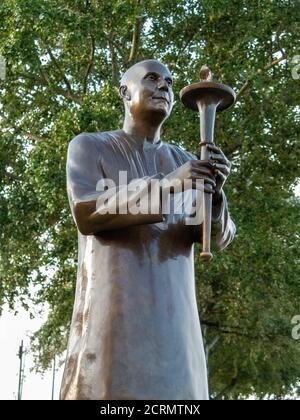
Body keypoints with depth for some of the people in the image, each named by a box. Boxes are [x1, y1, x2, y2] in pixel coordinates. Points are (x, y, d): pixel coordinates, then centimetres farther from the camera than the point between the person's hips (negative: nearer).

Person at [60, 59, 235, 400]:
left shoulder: (185, 161, 16)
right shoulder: (88, 146, 7)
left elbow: (217, 237, 5)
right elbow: (86, 215, -10)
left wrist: (214, 192, -18)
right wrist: (165, 186, -21)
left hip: (173, 320, 4)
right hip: (112, 316, -3)